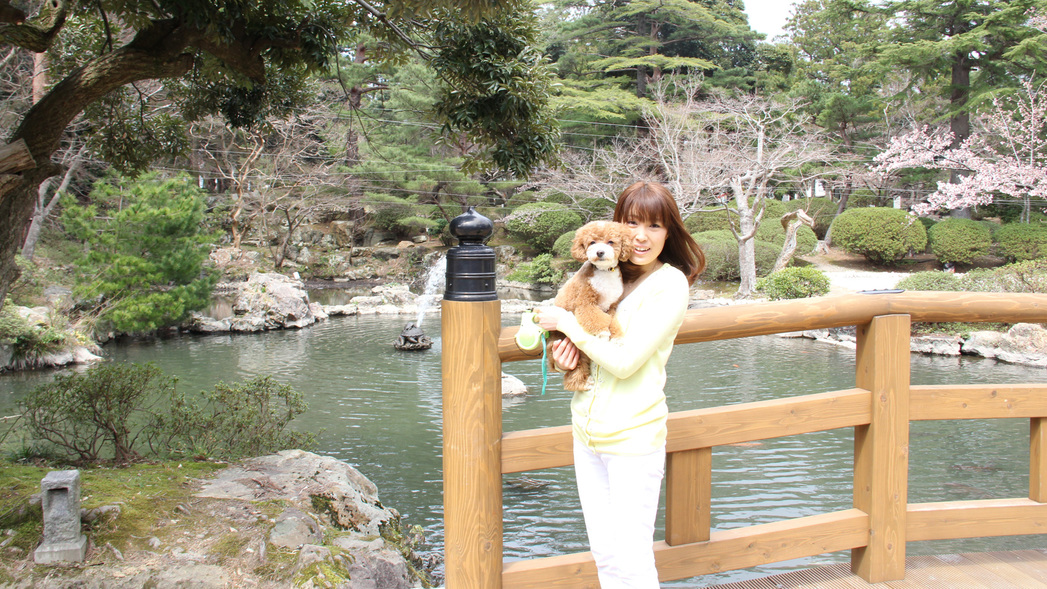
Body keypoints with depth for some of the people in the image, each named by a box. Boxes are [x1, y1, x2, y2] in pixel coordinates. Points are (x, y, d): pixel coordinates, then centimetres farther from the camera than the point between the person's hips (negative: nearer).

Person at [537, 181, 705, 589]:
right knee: (603, 554, 15)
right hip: (588, 425, 7)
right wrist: (566, 345, -3)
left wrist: (565, 322, -11)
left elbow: (625, 361, -19)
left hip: (633, 436, -6)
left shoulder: (670, 284, -12)